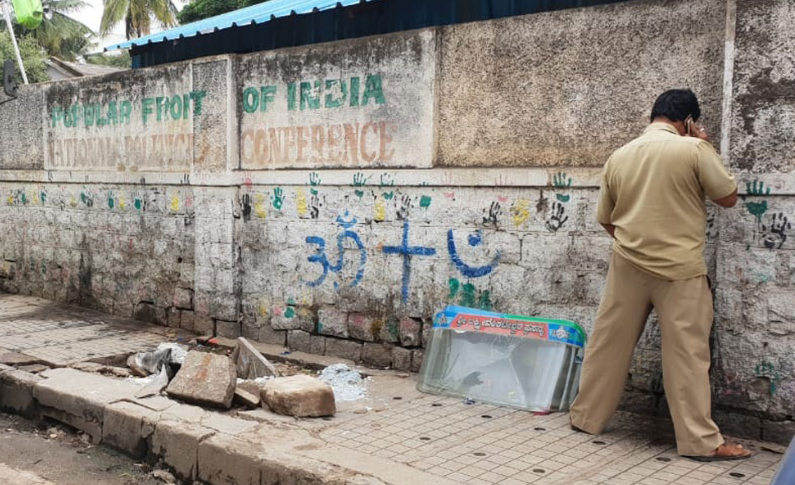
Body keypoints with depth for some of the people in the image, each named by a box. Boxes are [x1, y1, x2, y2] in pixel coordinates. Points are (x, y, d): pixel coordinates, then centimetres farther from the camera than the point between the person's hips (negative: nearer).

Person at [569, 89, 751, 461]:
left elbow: (605, 219, 13)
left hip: (628, 266, 5)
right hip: (680, 268, -4)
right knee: (687, 353, 1)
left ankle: (586, 417, 23)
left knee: (608, 345, 12)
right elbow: (728, 197, 2)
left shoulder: (619, 156, 7)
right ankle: (701, 441, 6)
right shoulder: (693, 149, -8)